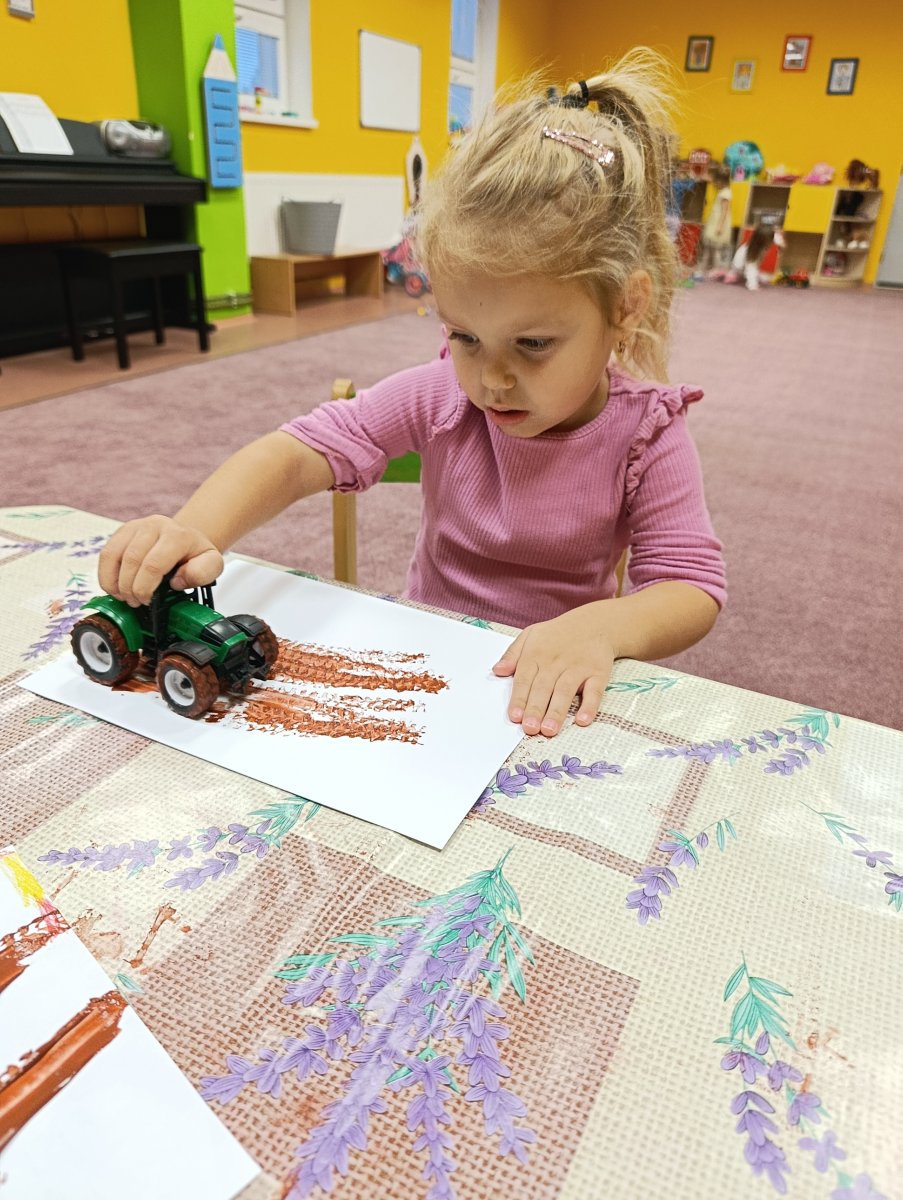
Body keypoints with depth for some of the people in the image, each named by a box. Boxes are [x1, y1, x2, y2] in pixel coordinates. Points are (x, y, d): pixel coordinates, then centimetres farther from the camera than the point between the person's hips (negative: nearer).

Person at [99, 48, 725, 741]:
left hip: (545, 692, -1)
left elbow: (694, 590, -15)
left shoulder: (646, 436, -14)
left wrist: (600, 626, -37)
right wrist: (196, 532, -32)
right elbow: (298, 453, -13)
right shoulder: (437, 397, -9)